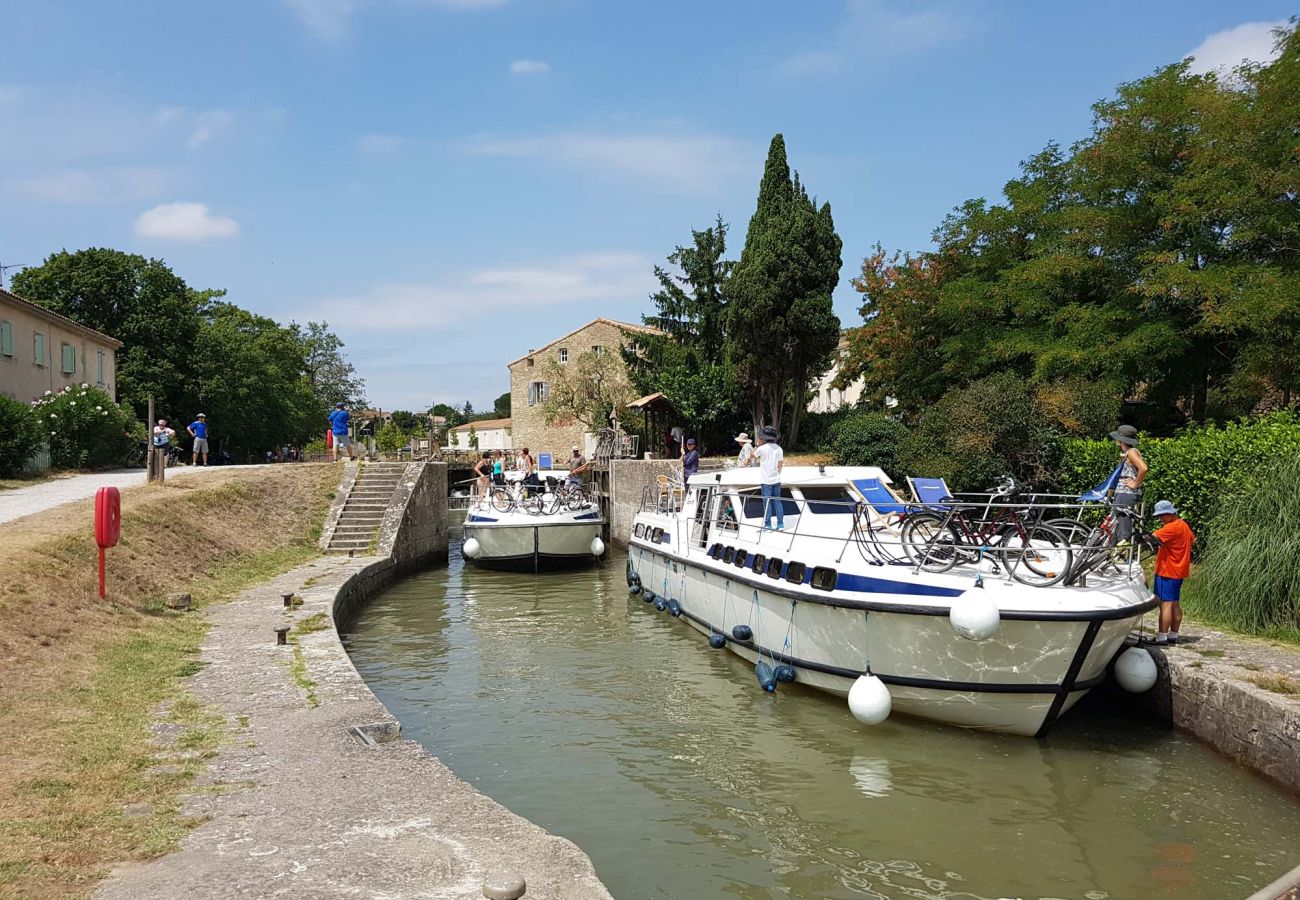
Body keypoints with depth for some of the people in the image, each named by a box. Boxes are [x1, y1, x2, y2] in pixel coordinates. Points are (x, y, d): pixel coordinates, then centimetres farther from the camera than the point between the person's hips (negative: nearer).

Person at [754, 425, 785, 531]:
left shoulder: (762, 448, -11)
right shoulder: (779, 449, 4)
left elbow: (753, 455, 7)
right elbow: (780, 464, 9)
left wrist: (757, 444, 8)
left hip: (766, 480, -5)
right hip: (776, 479, 5)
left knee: (767, 502, 0)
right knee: (777, 501, 9)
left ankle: (768, 525, 3)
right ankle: (780, 524, 7)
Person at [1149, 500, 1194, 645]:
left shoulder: (1172, 527, -19)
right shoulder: (1183, 524, 12)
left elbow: (1152, 537, -29)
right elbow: (1193, 540, 28)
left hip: (1168, 571, -10)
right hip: (1179, 570, 10)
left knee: (1165, 604, -10)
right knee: (1175, 603, 14)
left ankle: (1162, 637, -11)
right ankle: (1173, 635, 19)